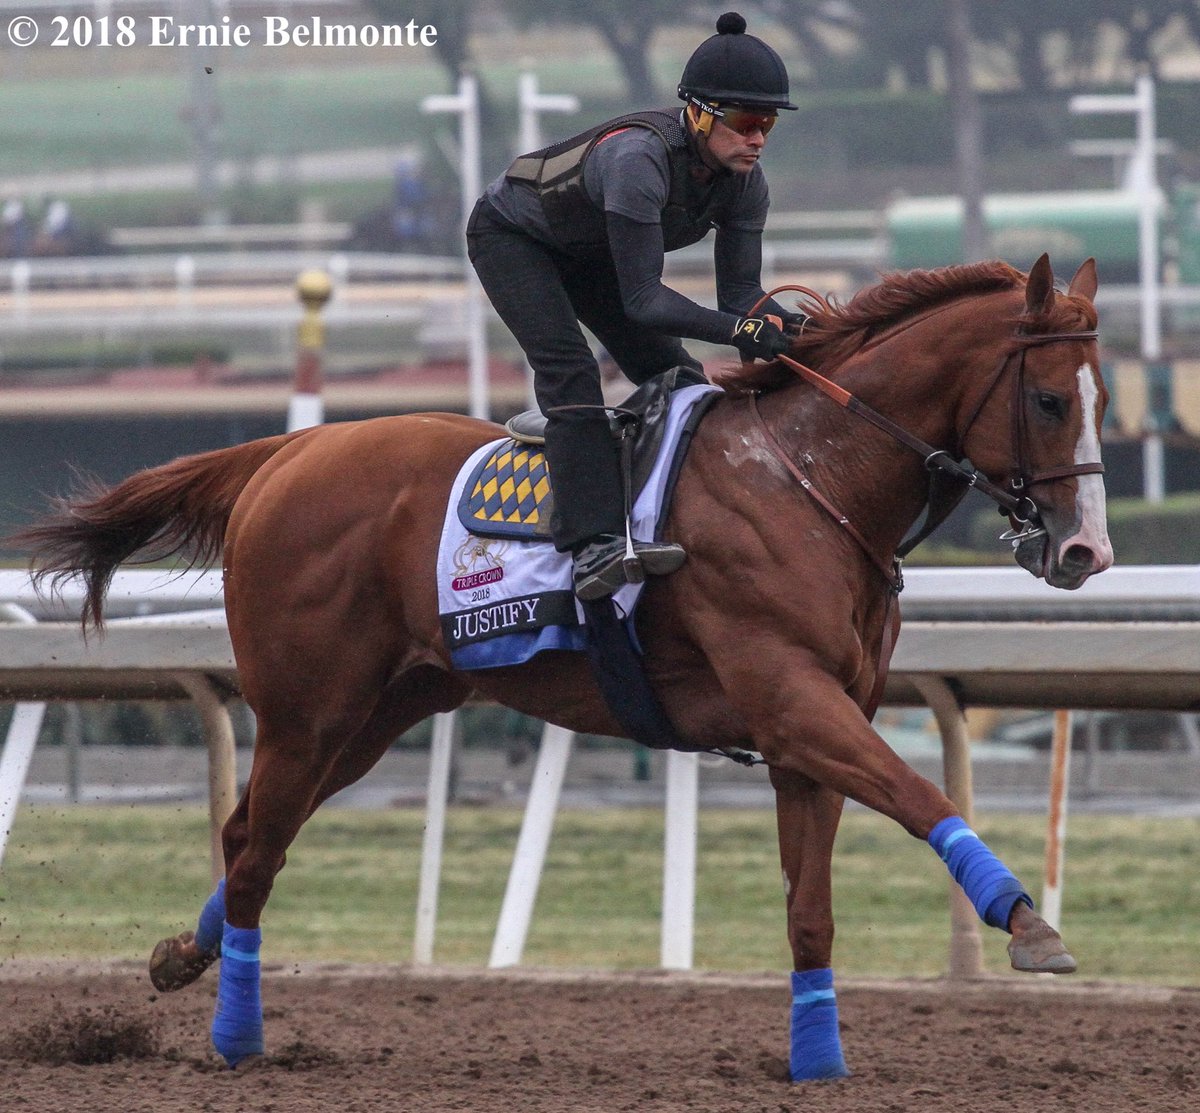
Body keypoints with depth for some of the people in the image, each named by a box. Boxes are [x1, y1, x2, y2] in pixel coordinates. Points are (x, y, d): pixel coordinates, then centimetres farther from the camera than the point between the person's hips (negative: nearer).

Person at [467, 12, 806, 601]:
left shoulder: (744, 181, -19)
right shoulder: (639, 158, -41)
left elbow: (739, 291, -15)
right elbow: (642, 298, -40)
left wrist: (785, 324, -36)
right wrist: (739, 330, -49)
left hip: (589, 254, 8)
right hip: (511, 236, -8)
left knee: (675, 376, -4)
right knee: (568, 369, -27)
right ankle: (592, 545, -38)